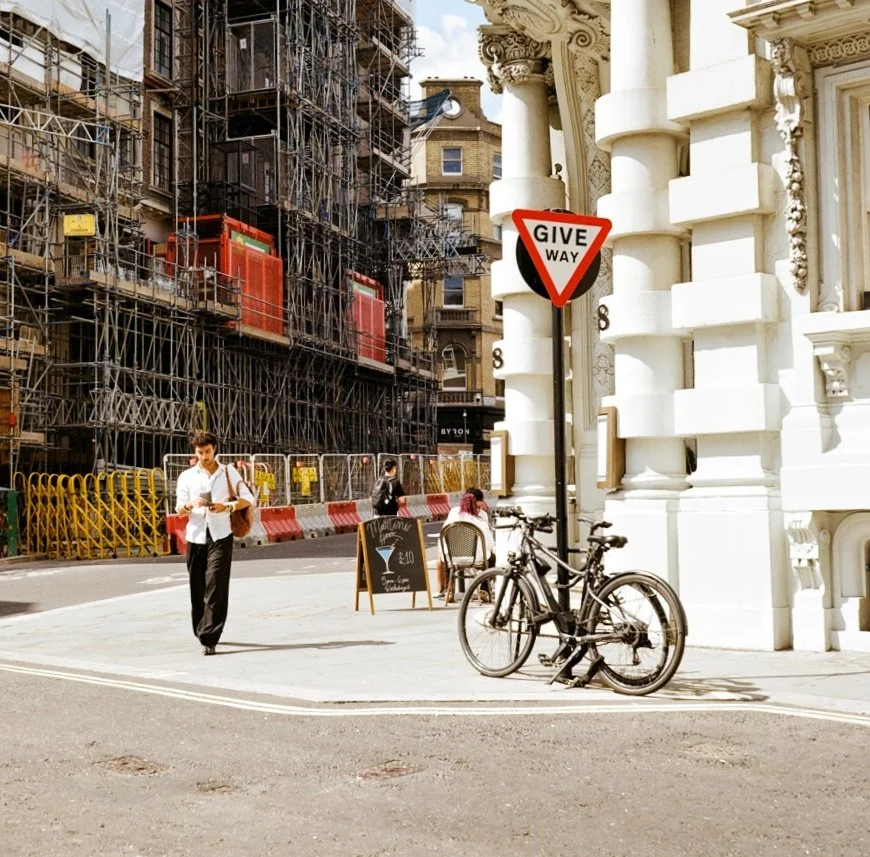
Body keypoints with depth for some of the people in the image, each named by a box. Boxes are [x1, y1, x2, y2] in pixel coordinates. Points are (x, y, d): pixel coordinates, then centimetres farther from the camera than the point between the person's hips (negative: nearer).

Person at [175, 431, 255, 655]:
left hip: (220, 536, -2)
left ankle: (209, 638, -15)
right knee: (197, 588, 7)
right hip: (196, 537, 2)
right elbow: (180, 510, 3)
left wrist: (227, 506, -13)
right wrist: (191, 505, -20)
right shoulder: (186, 477, 10)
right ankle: (201, 632, 26)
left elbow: (248, 498, 5)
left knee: (216, 586, -12)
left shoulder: (228, 472, 7)